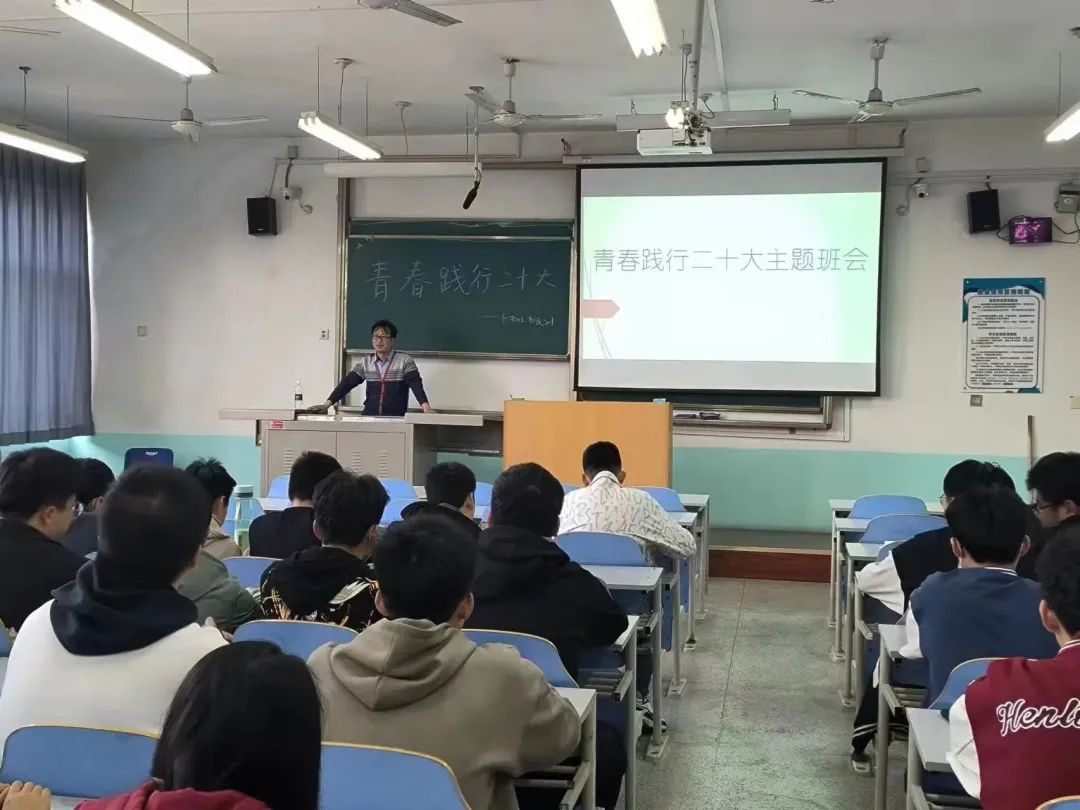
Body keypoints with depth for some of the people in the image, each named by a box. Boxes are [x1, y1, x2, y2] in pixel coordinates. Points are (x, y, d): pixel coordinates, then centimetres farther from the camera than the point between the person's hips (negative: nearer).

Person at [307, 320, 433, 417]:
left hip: (395, 420, -3)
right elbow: (347, 383, 7)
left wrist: (426, 407, -29)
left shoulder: (404, 361, -1)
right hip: (369, 418, 3)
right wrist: (327, 404, -4)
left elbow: (416, 384, -13)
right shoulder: (365, 362, 10)